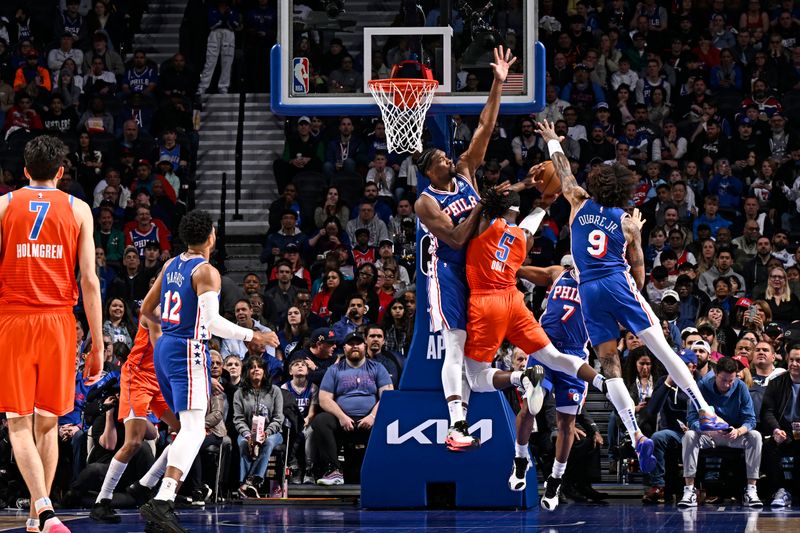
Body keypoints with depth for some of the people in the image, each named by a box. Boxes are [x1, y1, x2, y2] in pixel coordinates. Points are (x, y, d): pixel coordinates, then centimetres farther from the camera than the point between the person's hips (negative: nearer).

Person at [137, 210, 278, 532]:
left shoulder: (170, 266, 12)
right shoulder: (206, 272, -12)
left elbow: (146, 309, 21)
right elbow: (212, 321, -22)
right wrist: (253, 336, -14)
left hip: (164, 347, 9)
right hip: (188, 350, -9)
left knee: (191, 426, 20)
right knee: (193, 429, -15)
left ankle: (155, 492, 17)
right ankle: (161, 502, -30)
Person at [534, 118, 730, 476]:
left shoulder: (579, 204, 10)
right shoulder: (628, 224, 7)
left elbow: (564, 173, 28)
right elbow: (638, 271, 10)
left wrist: (552, 141, 43)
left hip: (588, 290, 2)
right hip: (619, 284, -2)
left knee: (610, 367, 1)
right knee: (663, 349, -3)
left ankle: (637, 437, -10)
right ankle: (706, 414, -8)